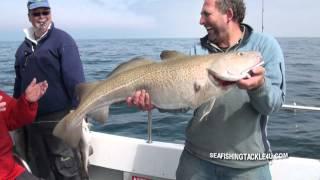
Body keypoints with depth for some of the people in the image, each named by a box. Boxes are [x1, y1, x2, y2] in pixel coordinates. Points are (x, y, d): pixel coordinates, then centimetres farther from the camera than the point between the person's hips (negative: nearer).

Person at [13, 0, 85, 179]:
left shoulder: (62, 40, -5)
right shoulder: (24, 47, 12)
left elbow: (75, 79, -13)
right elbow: (19, 83, 17)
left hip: (59, 119, -6)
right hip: (31, 119, 6)